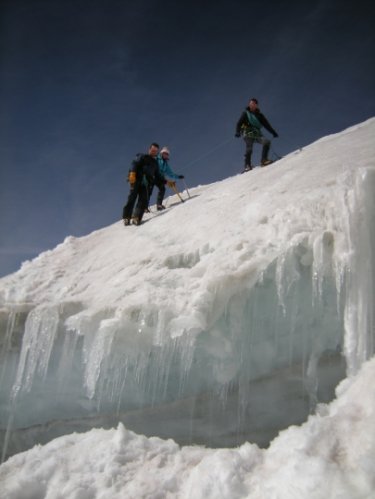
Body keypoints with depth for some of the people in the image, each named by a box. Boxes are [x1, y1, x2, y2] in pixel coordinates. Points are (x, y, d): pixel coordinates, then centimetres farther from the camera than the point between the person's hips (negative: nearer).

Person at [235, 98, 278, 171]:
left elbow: (266, 124, 19)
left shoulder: (259, 115, 17)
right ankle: (247, 165, -15)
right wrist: (238, 132, -19)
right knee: (249, 149, -21)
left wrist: (273, 132, 11)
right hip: (248, 134, -3)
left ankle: (264, 160, -15)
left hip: (257, 134, 3)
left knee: (267, 142, -18)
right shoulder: (245, 113, 8)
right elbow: (239, 123, -1)